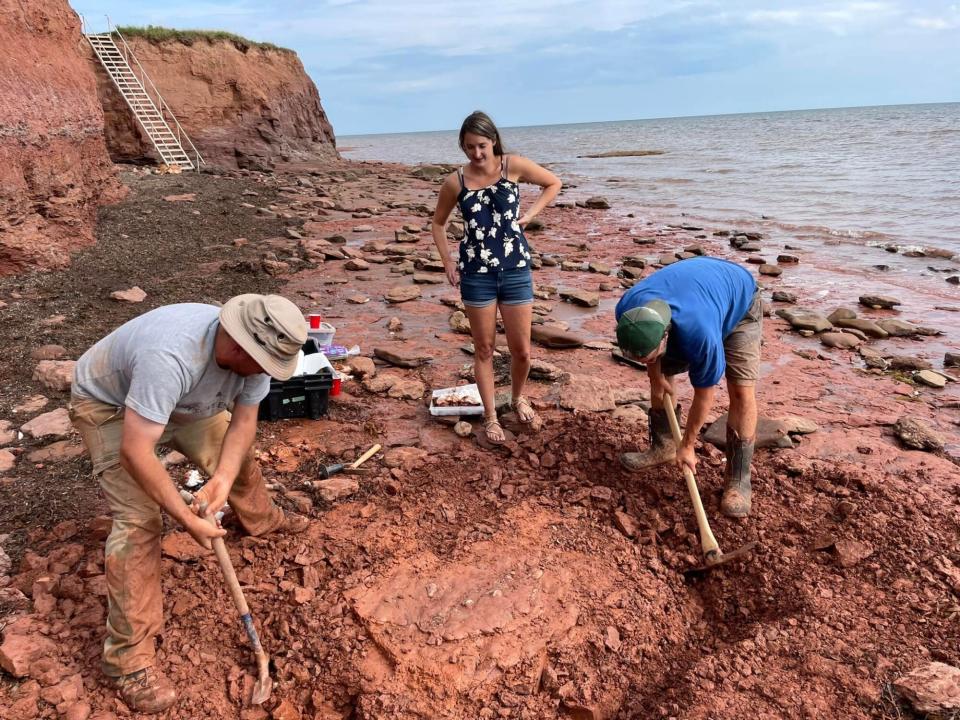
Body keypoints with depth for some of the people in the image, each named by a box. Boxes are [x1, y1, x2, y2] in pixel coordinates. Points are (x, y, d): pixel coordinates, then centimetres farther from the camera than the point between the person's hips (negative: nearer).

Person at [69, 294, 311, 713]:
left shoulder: (253, 352, -24)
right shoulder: (170, 358, -45)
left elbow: (243, 422, -13)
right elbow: (135, 451, -41)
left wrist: (223, 477, -30)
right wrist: (187, 519, -35)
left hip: (182, 402, 7)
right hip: (108, 404, -6)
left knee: (239, 455, 13)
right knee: (139, 519, -16)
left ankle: (262, 520, 45)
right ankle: (128, 656, -5)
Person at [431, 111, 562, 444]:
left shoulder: (514, 166, -5)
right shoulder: (455, 181, -3)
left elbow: (554, 183, 11)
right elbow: (438, 223, 11)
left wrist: (530, 214, -2)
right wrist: (447, 261, 1)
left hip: (516, 271, 0)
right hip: (476, 274, 0)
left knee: (522, 350, 6)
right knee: (484, 348, 8)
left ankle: (518, 396, 36)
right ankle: (490, 416, 23)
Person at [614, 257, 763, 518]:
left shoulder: (699, 333, -46)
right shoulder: (627, 311, -33)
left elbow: (705, 392, -30)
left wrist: (687, 445, -19)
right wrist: (655, 377, -3)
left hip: (739, 301, -5)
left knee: (742, 389, -17)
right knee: (661, 373, 2)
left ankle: (738, 480, -9)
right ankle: (662, 446, 21)